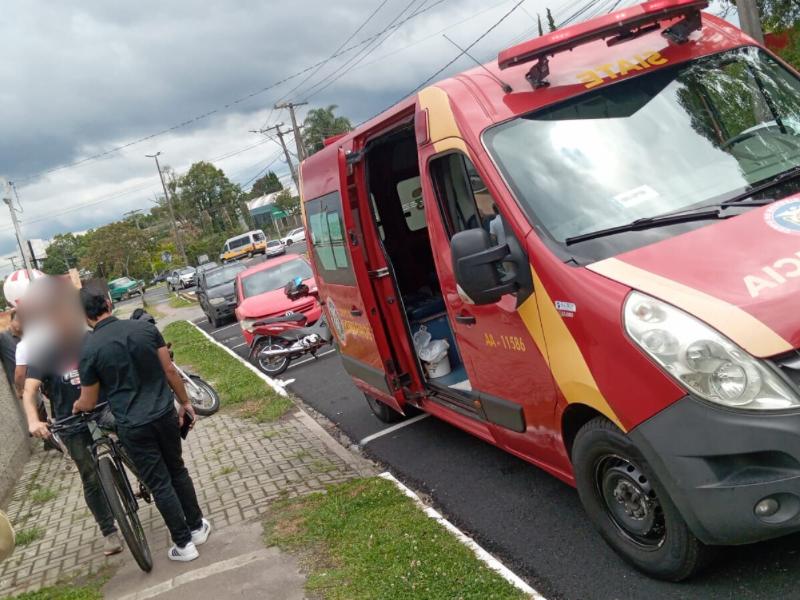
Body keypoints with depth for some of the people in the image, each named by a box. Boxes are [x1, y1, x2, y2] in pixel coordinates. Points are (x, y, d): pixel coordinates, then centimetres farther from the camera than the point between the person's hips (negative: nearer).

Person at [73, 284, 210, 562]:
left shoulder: (88, 349, -12)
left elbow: (89, 402, -2)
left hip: (133, 426, -3)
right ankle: (197, 527, 31)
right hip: (165, 414, 3)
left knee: (160, 484, 7)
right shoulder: (145, 327, -4)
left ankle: (184, 544, 16)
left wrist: (75, 407, 21)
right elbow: (170, 370, 0)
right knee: (178, 471, 21)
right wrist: (185, 402, 12)